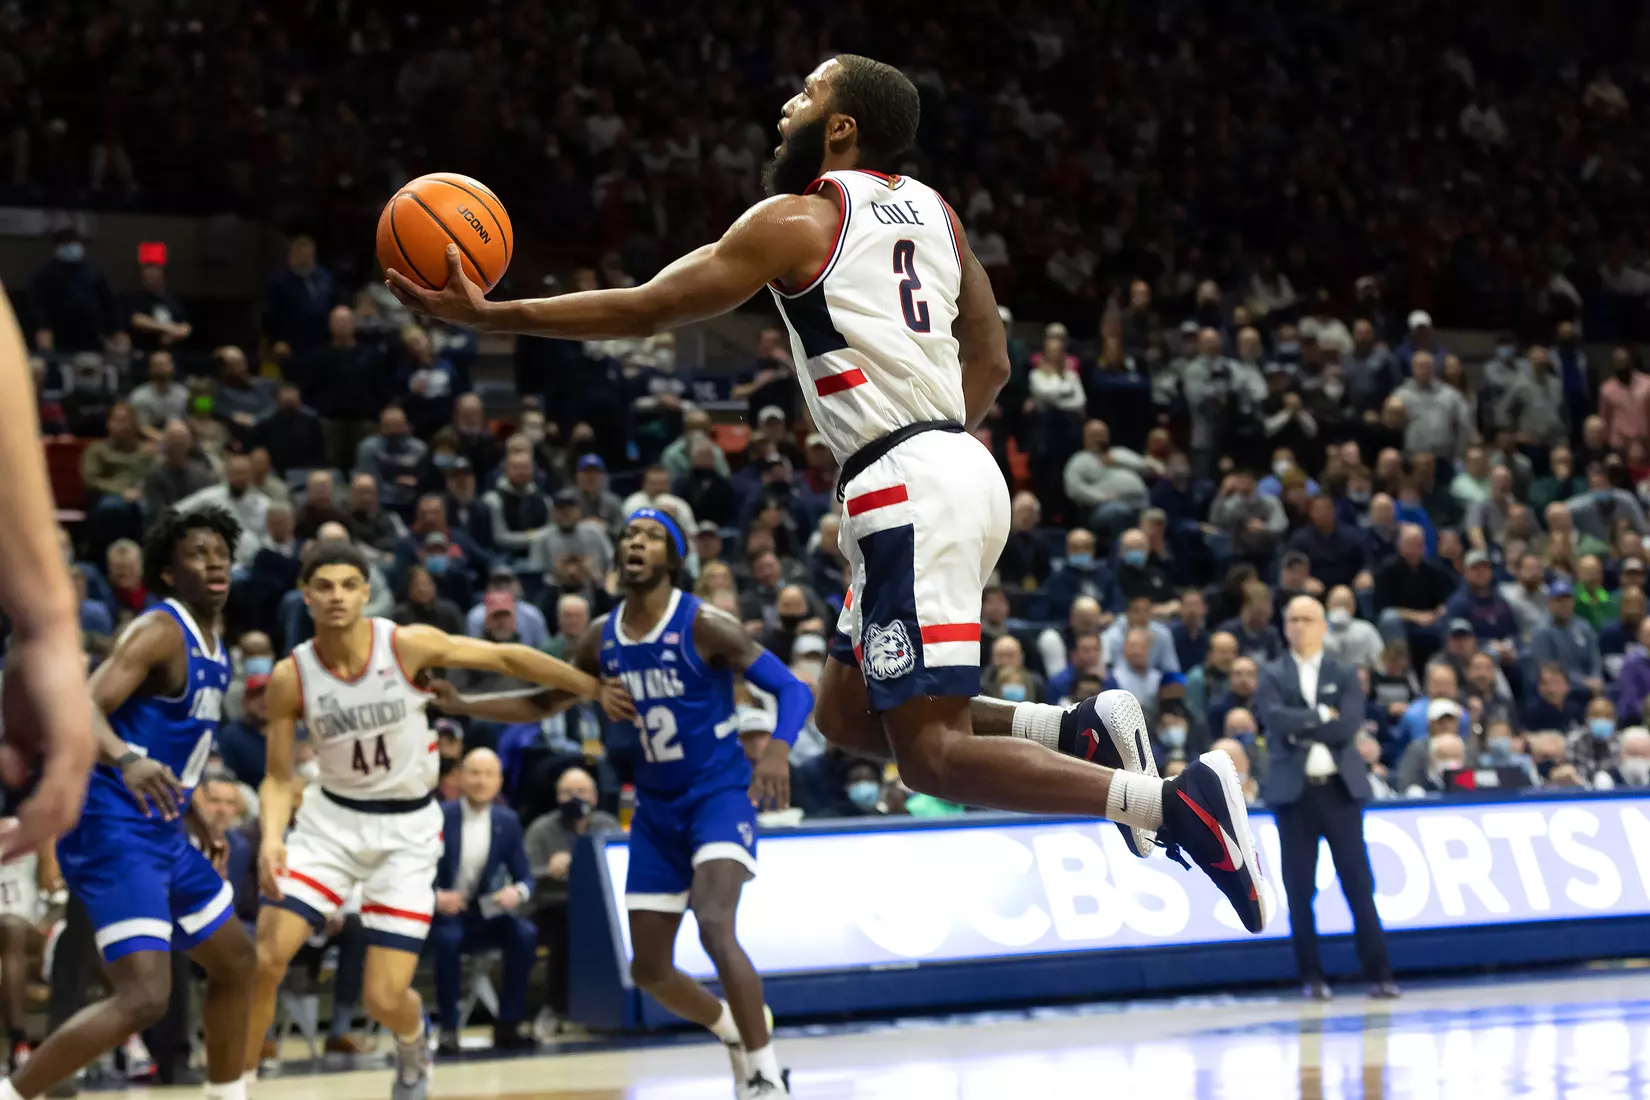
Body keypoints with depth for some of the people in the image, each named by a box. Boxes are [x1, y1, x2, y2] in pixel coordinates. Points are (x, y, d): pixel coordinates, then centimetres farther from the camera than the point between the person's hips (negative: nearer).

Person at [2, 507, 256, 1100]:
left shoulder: (214, 649, 14)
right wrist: (126, 760, -47)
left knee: (235, 961, 21)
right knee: (144, 996, -21)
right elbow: (82, 709, -29)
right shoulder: (159, 631, -15)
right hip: (115, 832, -10)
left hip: (162, 833, 10)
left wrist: (197, 819, 33)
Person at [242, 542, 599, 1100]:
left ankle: (412, 1048, 31)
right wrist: (271, 838, -24)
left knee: (385, 999, -6)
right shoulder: (291, 677, -11)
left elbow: (506, 658, -6)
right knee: (265, 958, -17)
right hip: (333, 818, 1)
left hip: (407, 829, -1)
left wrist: (597, 689, -3)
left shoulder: (408, 645, -16)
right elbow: (278, 777, -4)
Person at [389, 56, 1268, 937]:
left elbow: (644, 310, -3)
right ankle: (1078, 734, 5)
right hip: (958, 465, 9)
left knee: (932, 757, -9)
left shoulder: (799, 221, -5)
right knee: (845, 715, 19)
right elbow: (990, 360, 22)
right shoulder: (930, 209, 18)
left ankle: (1180, 803, -24)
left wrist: (486, 316, 3)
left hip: (906, 494, -9)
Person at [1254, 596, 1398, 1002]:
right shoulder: (1271, 676, 7)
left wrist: (1302, 728, -9)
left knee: (1359, 885, -2)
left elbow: (1348, 725, -7)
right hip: (1293, 791, 0)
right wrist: (1321, 715, -8)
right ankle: (1312, 978, 7)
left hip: (1339, 788, 0)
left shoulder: (1344, 675, 9)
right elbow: (1276, 719, -12)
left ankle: (1379, 974, 1)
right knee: (1299, 890, 0)